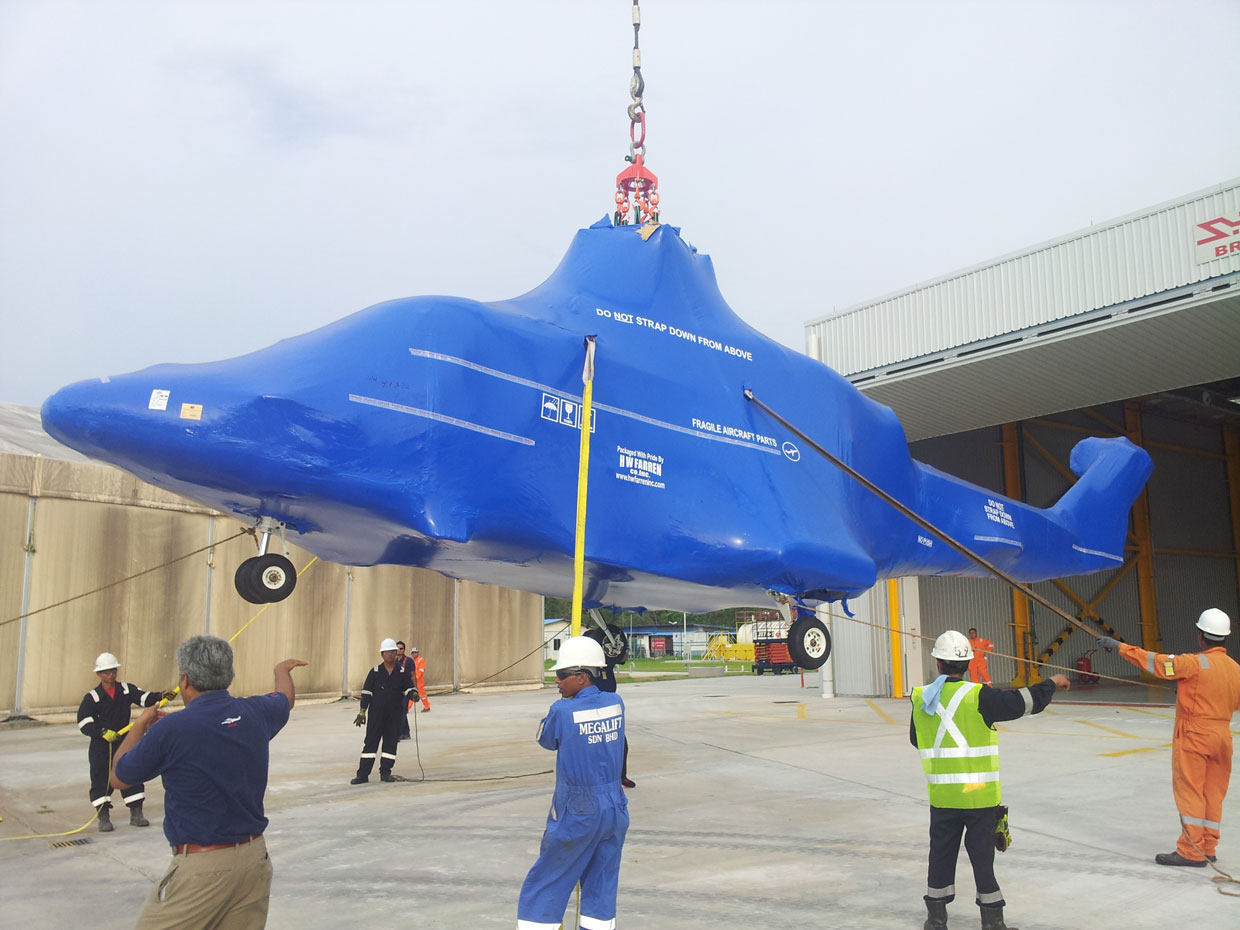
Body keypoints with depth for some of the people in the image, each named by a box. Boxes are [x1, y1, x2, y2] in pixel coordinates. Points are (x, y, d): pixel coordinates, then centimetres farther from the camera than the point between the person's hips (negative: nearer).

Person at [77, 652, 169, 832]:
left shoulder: (126, 689, 3)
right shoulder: (92, 697, -6)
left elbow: (144, 697, -10)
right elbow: (84, 723, -12)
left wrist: (161, 695, -29)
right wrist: (103, 732, -24)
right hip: (100, 747, -3)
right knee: (101, 780, -1)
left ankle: (136, 815, 13)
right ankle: (104, 818, 11)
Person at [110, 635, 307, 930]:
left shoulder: (170, 729, -14)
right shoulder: (255, 713, 0)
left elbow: (118, 778, 5)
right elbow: (287, 696, 26)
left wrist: (141, 724, 19)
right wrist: (283, 669, 47)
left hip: (201, 866, -5)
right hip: (256, 858, 5)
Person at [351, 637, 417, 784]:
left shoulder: (403, 672, 5)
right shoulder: (375, 672, 2)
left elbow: (408, 688, 6)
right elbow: (366, 692, 2)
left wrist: (413, 694, -18)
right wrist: (362, 712, -3)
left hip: (395, 714, 2)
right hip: (376, 713, -2)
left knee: (391, 742, 5)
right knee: (370, 742, -1)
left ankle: (385, 772, 16)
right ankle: (363, 774, 3)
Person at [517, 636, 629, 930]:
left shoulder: (562, 711, -16)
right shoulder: (616, 704, -3)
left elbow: (546, 740, 2)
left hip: (575, 814, -5)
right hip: (614, 809, 5)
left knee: (544, 887, 8)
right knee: (601, 889, 13)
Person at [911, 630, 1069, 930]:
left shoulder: (921, 698, -1)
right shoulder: (978, 696, -14)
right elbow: (1022, 701, -13)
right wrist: (1051, 683, 4)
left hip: (941, 795, 3)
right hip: (978, 794, -3)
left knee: (941, 853, 14)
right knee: (982, 855, 8)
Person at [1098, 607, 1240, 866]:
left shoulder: (1196, 663, -17)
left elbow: (1156, 662, -19)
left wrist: (1121, 647, -13)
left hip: (1194, 736, -7)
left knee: (1189, 792, -2)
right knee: (1213, 793, 12)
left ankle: (1191, 851, 0)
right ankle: (1207, 847, 19)